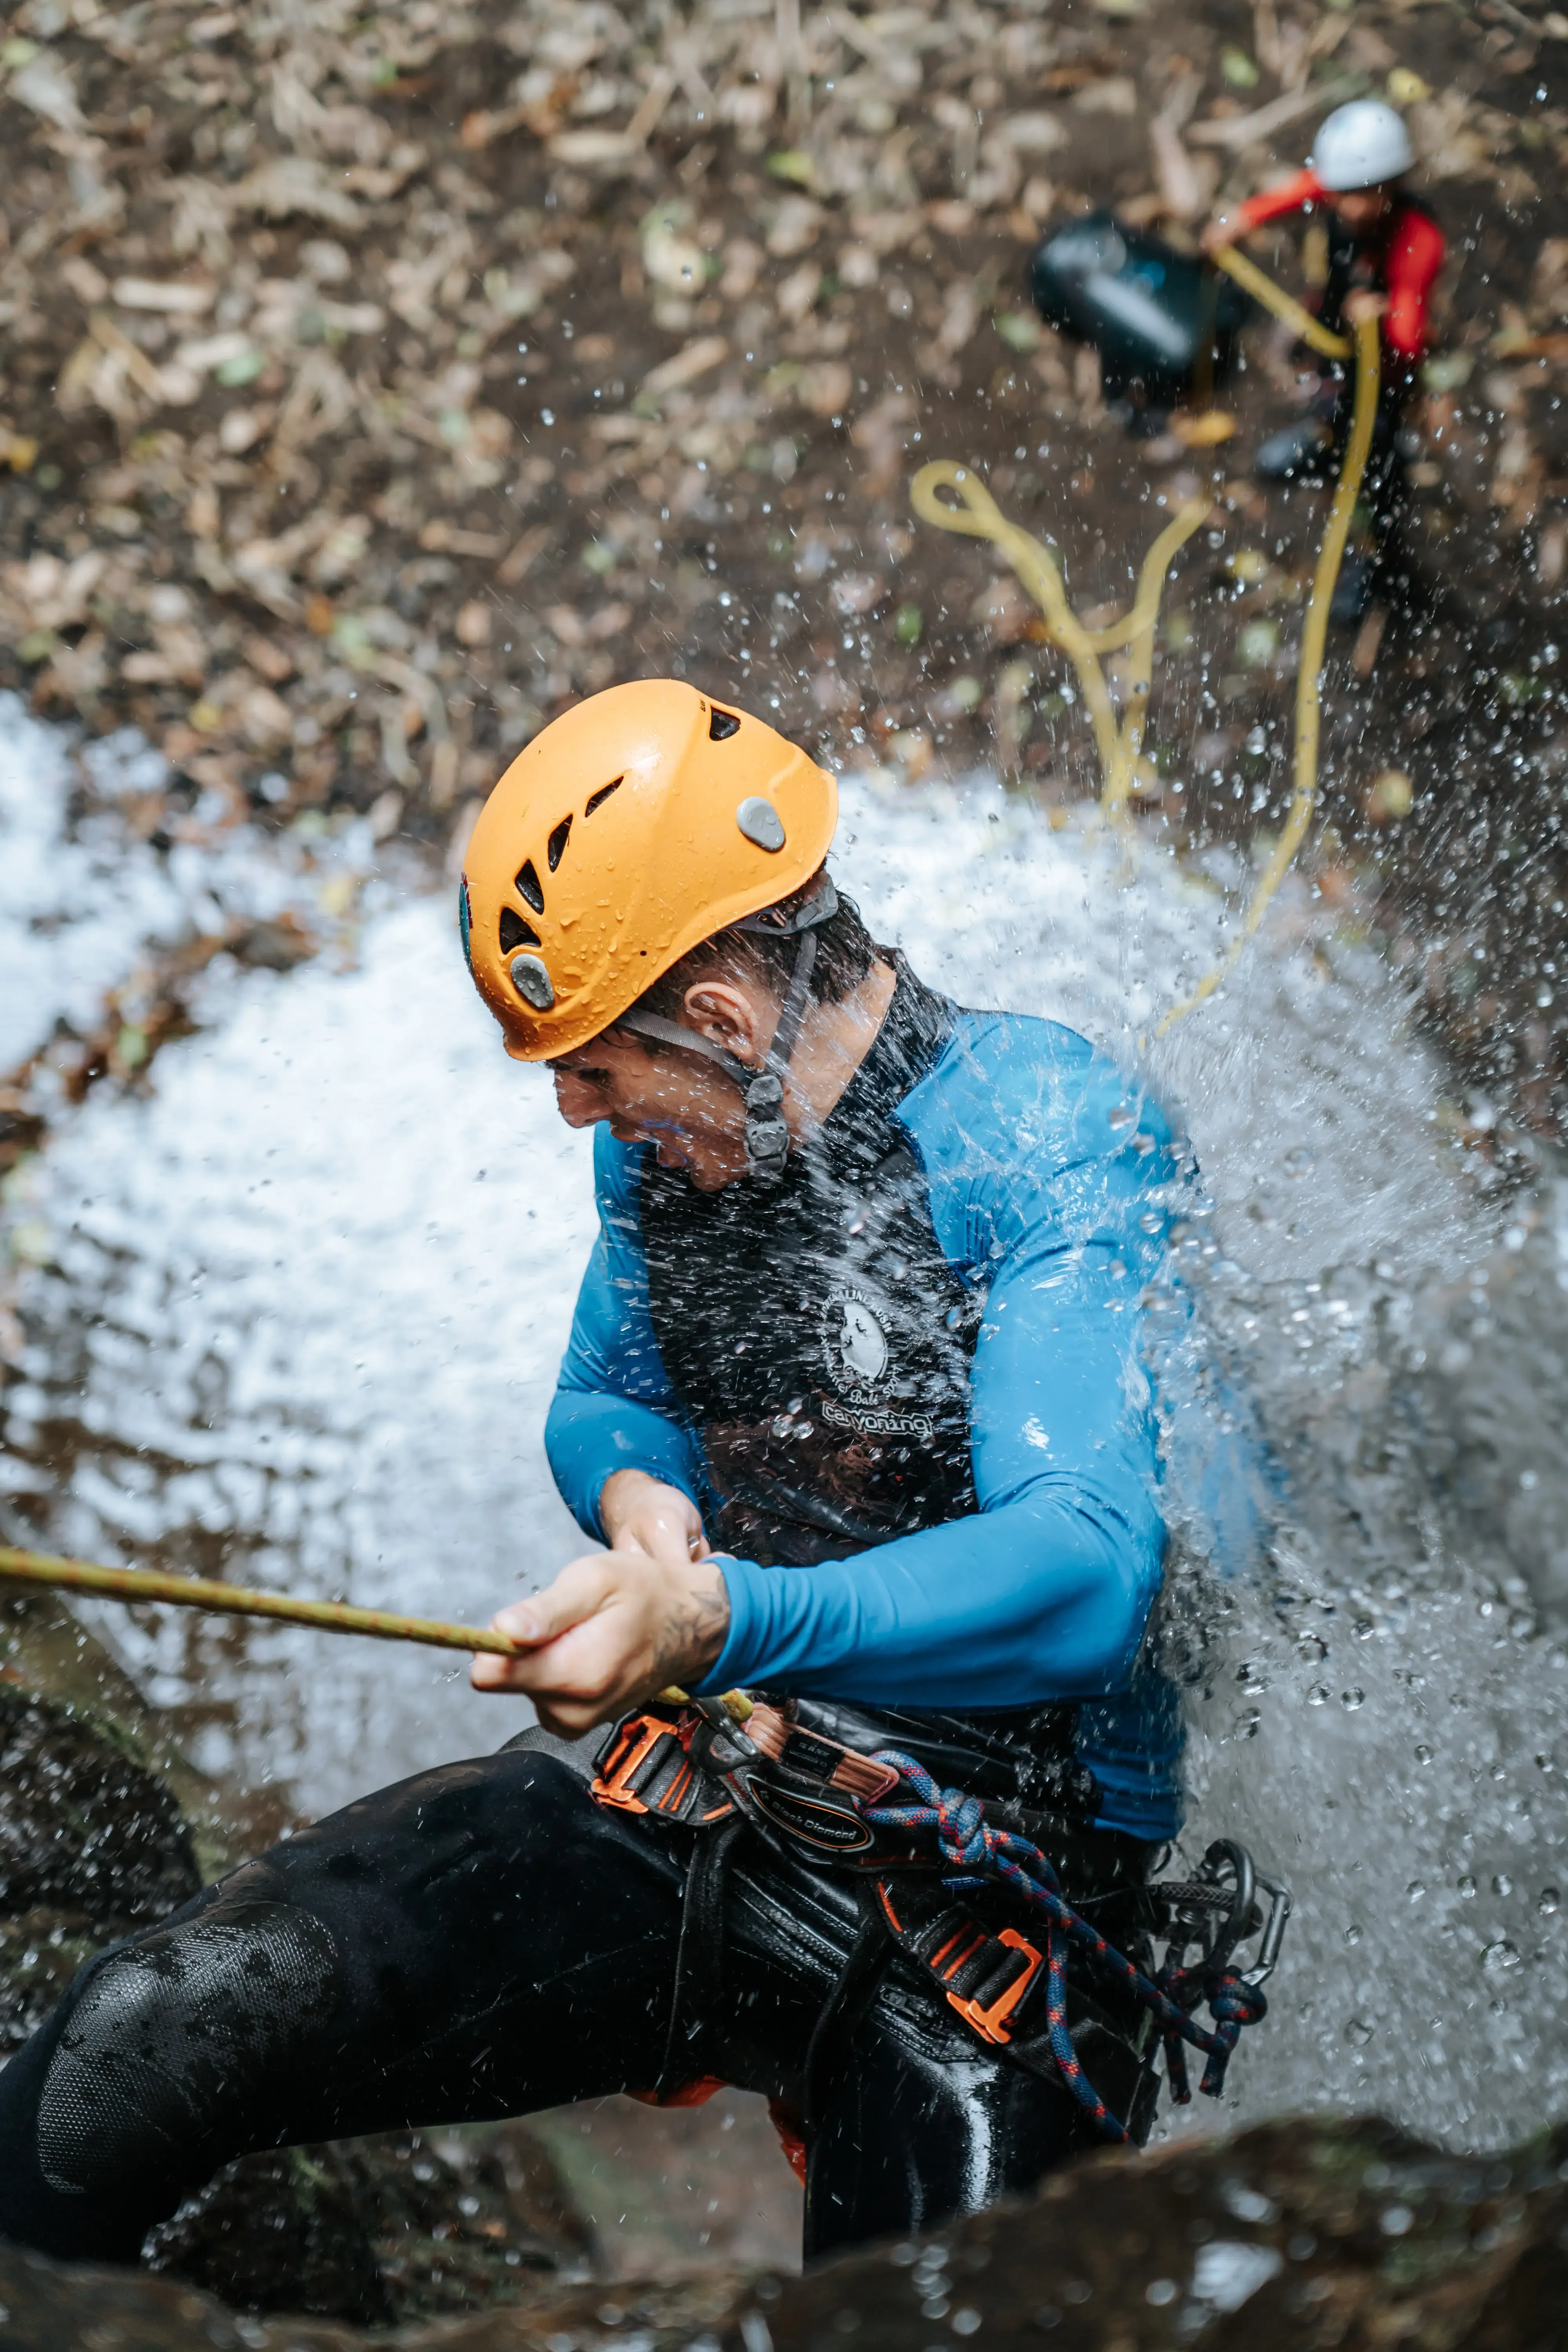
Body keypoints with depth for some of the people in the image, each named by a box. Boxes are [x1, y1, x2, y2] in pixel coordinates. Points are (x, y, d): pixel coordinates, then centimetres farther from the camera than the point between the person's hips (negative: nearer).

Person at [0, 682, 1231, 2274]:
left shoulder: (1052, 1140, -15)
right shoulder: (673, 1135, 5)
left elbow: (1087, 1571, -29)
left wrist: (721, 1621, -45)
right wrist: (638, 1487, -3)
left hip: (985, 1902, -4)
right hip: (678, 1787, 5)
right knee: (145, 2032, -14)